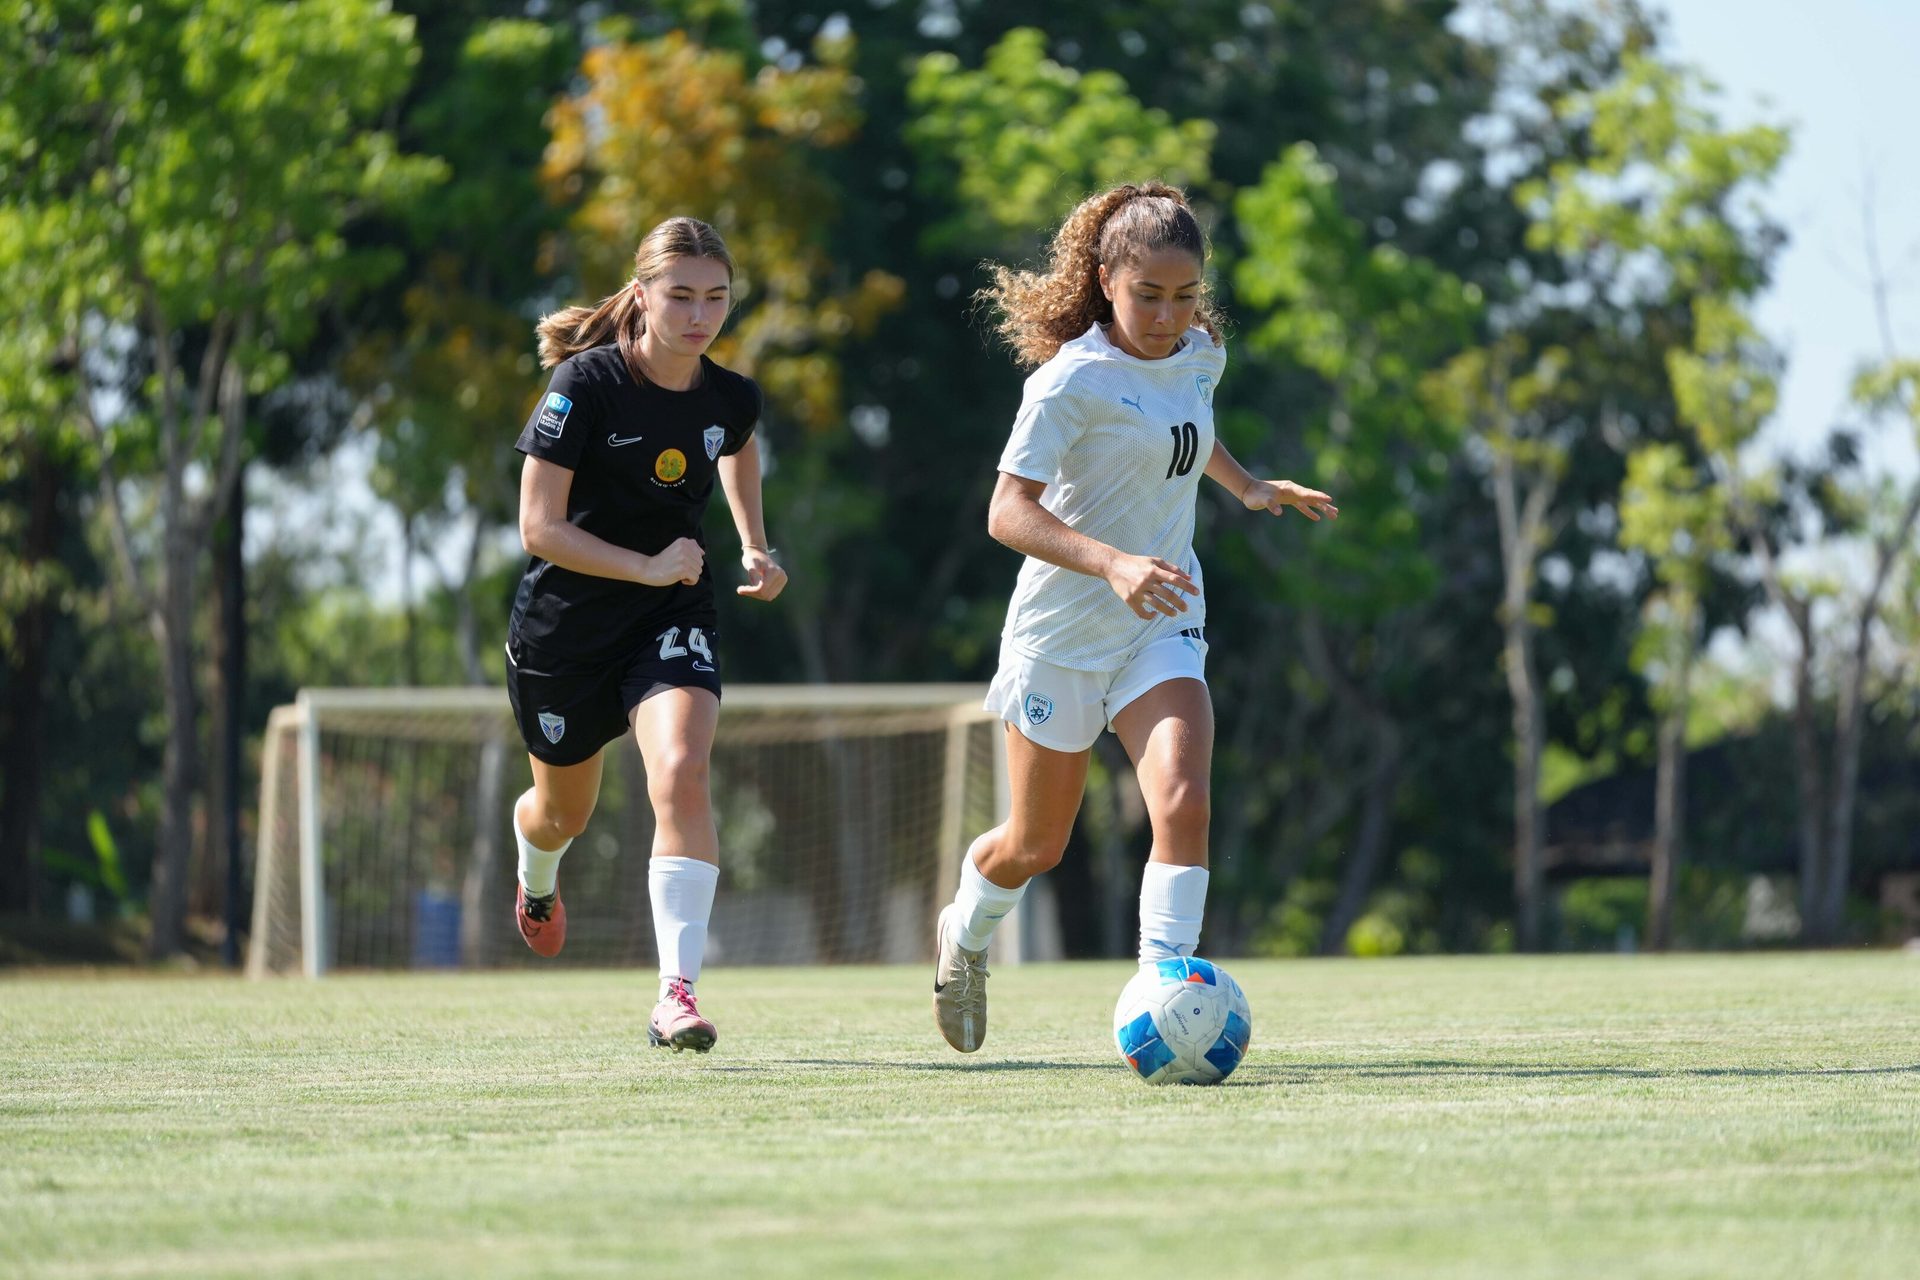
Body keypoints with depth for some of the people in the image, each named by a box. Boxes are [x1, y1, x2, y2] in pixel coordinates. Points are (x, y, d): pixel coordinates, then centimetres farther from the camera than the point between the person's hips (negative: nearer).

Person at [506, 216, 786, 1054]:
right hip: (563, 627, -1)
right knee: (565, 810, 19)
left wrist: (755, 549, 11)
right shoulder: (585, 386, -19)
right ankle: (536, 880, 59)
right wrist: (648, 567, -25)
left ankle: (677, 993, -28)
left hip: (672, 620, 1)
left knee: (681, 773, -26)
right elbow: (540, 528, -20)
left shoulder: (732, 399, -6)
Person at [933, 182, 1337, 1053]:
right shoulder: (1073, 379, -19)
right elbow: (1009, 512, -28)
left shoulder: (1201, 357, 2)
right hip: (1061, 633, -4)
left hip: (1163, 627, 4)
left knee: (1183, 800, -22)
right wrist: (1113, 564, -40)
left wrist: (1249, 488, 30)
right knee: (1037, 847, 11)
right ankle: (966, 936, 44)